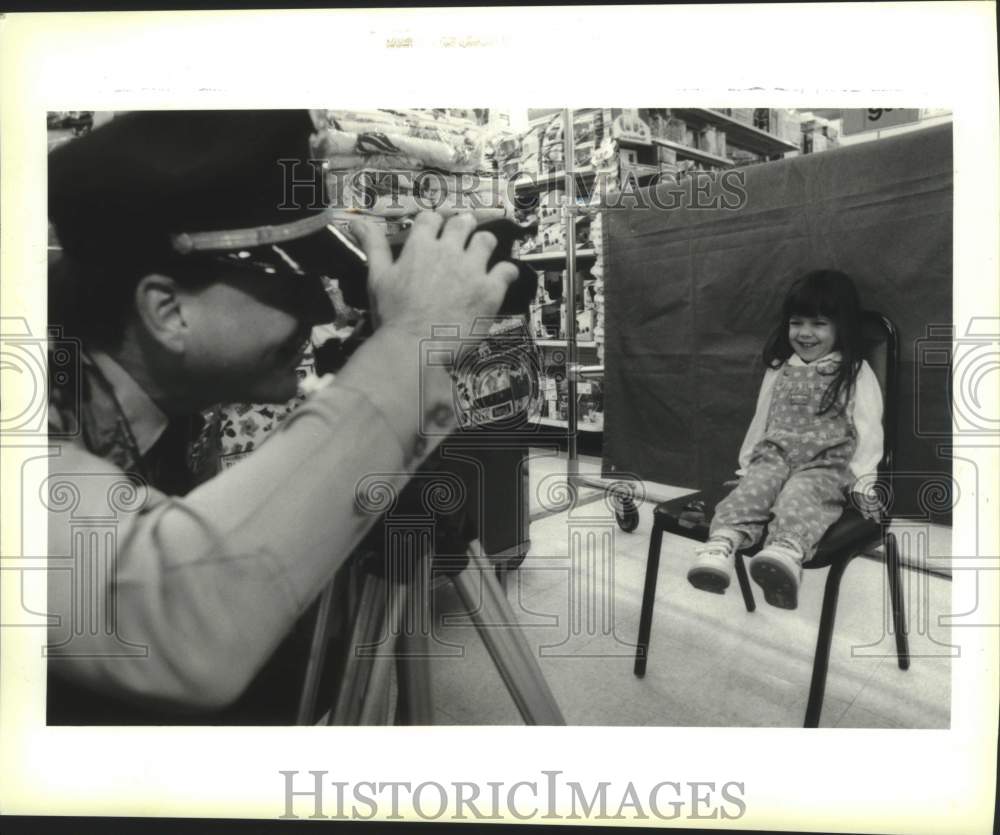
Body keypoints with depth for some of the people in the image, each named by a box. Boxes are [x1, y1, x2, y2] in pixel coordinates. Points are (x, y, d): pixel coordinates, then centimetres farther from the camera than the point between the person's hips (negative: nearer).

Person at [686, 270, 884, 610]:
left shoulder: (856, 374, 7)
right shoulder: (779, 368, 20)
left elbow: (867, 429, 1)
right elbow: (761, 419, 25)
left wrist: (862, 480, -8)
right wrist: (746, 462, 24)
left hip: (825, 466, -3)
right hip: (774, 457, 4)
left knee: (800, 493, -36)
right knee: (753, 486, -30)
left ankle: (787, 551, -65)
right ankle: (723, 542, -55)